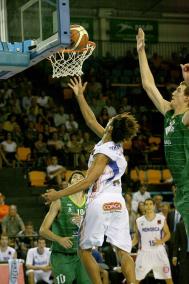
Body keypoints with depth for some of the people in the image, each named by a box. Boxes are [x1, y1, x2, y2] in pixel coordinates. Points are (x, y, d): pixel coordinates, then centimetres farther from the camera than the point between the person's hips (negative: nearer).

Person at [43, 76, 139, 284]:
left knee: (84, 250, 5)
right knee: (123, 251, -1)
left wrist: (58, 194, -11)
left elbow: (88, 181, -15)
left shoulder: (104, 151, -11)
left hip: (100, 203, -7)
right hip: (118, 204, 7)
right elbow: (91, 122, 21)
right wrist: (80, 96, 27)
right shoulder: (116, 145, 11)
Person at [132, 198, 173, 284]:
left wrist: (161, 241, -14)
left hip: (159, 251, -1)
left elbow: (167, 234, 6)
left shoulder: (161, 219, 0)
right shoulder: (139, 221, 4)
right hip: (144, 252, 1)